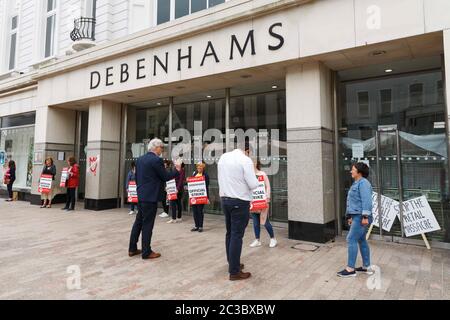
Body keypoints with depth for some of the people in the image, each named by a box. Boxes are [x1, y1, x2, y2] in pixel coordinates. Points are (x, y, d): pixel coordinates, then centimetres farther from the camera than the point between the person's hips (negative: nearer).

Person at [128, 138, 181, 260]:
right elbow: (165, 177, -11)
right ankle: (146, 252, 7)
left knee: (138, 222, 15)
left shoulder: (140, 159, 11)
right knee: (147, 224, -1)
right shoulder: (156, 160, -16)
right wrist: (177, 171, 4)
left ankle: (132, 249, 23)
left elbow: (137, 177, 16)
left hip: (141, 195, 9)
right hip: (150, 196, -9)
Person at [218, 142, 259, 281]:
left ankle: (232, 264, 29)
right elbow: (253, 185, -14)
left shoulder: (223, 157, 7)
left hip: (225, 199, 7)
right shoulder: (245, 160, -14)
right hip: (240, 202, -7)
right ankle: (234, 272, 5)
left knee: (230, 233, 16)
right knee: (237, 235, -2)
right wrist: (255, 180, 6)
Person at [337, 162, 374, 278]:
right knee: (361, 240, 14)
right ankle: (367, 267, 23)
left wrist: (365, 216, -27)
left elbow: (366, 200, -22)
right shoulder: (357, 183, 18)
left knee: (351, 239, -8)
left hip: (361, 217, -10)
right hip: (357, 216, 10)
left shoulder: (363, 182, -13)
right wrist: (351, 216, 21)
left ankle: (350, 269, -2)